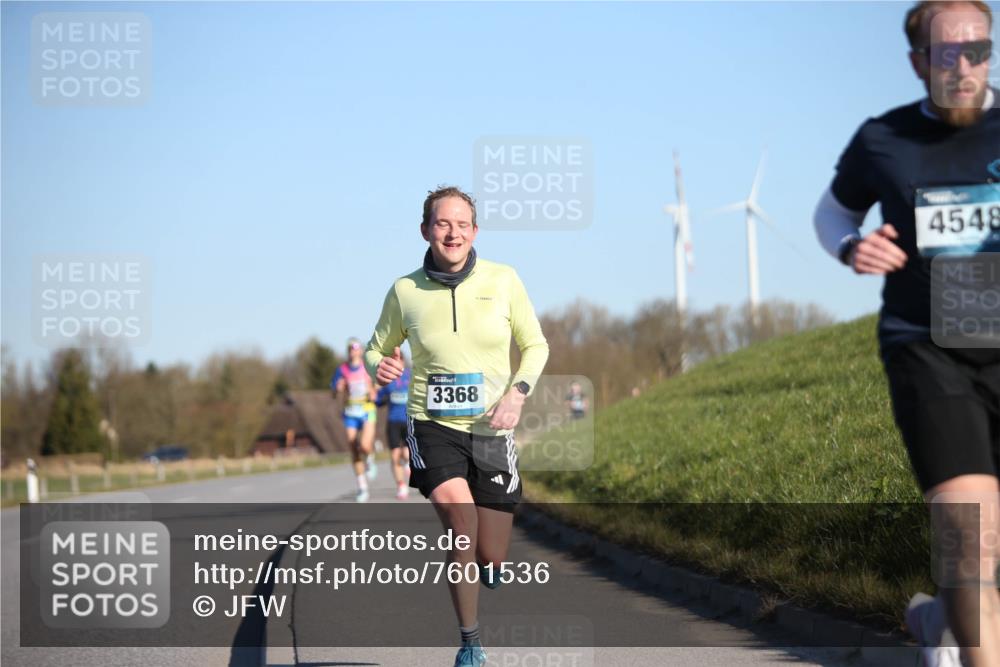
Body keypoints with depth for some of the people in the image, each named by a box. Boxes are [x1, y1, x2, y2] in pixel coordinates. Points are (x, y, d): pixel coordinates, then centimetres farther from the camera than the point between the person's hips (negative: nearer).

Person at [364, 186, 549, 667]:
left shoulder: (503, 280, -2)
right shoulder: (404, 291, -2)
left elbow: (535, 345, 8)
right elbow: (377, 347, 13)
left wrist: (517, 392, -9)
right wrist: (380, 366, -11)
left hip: (492, 429, 1)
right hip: (433, 425, -1)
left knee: (490, 557, 2)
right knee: (461, 522, -24)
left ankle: (487, 570, 43)